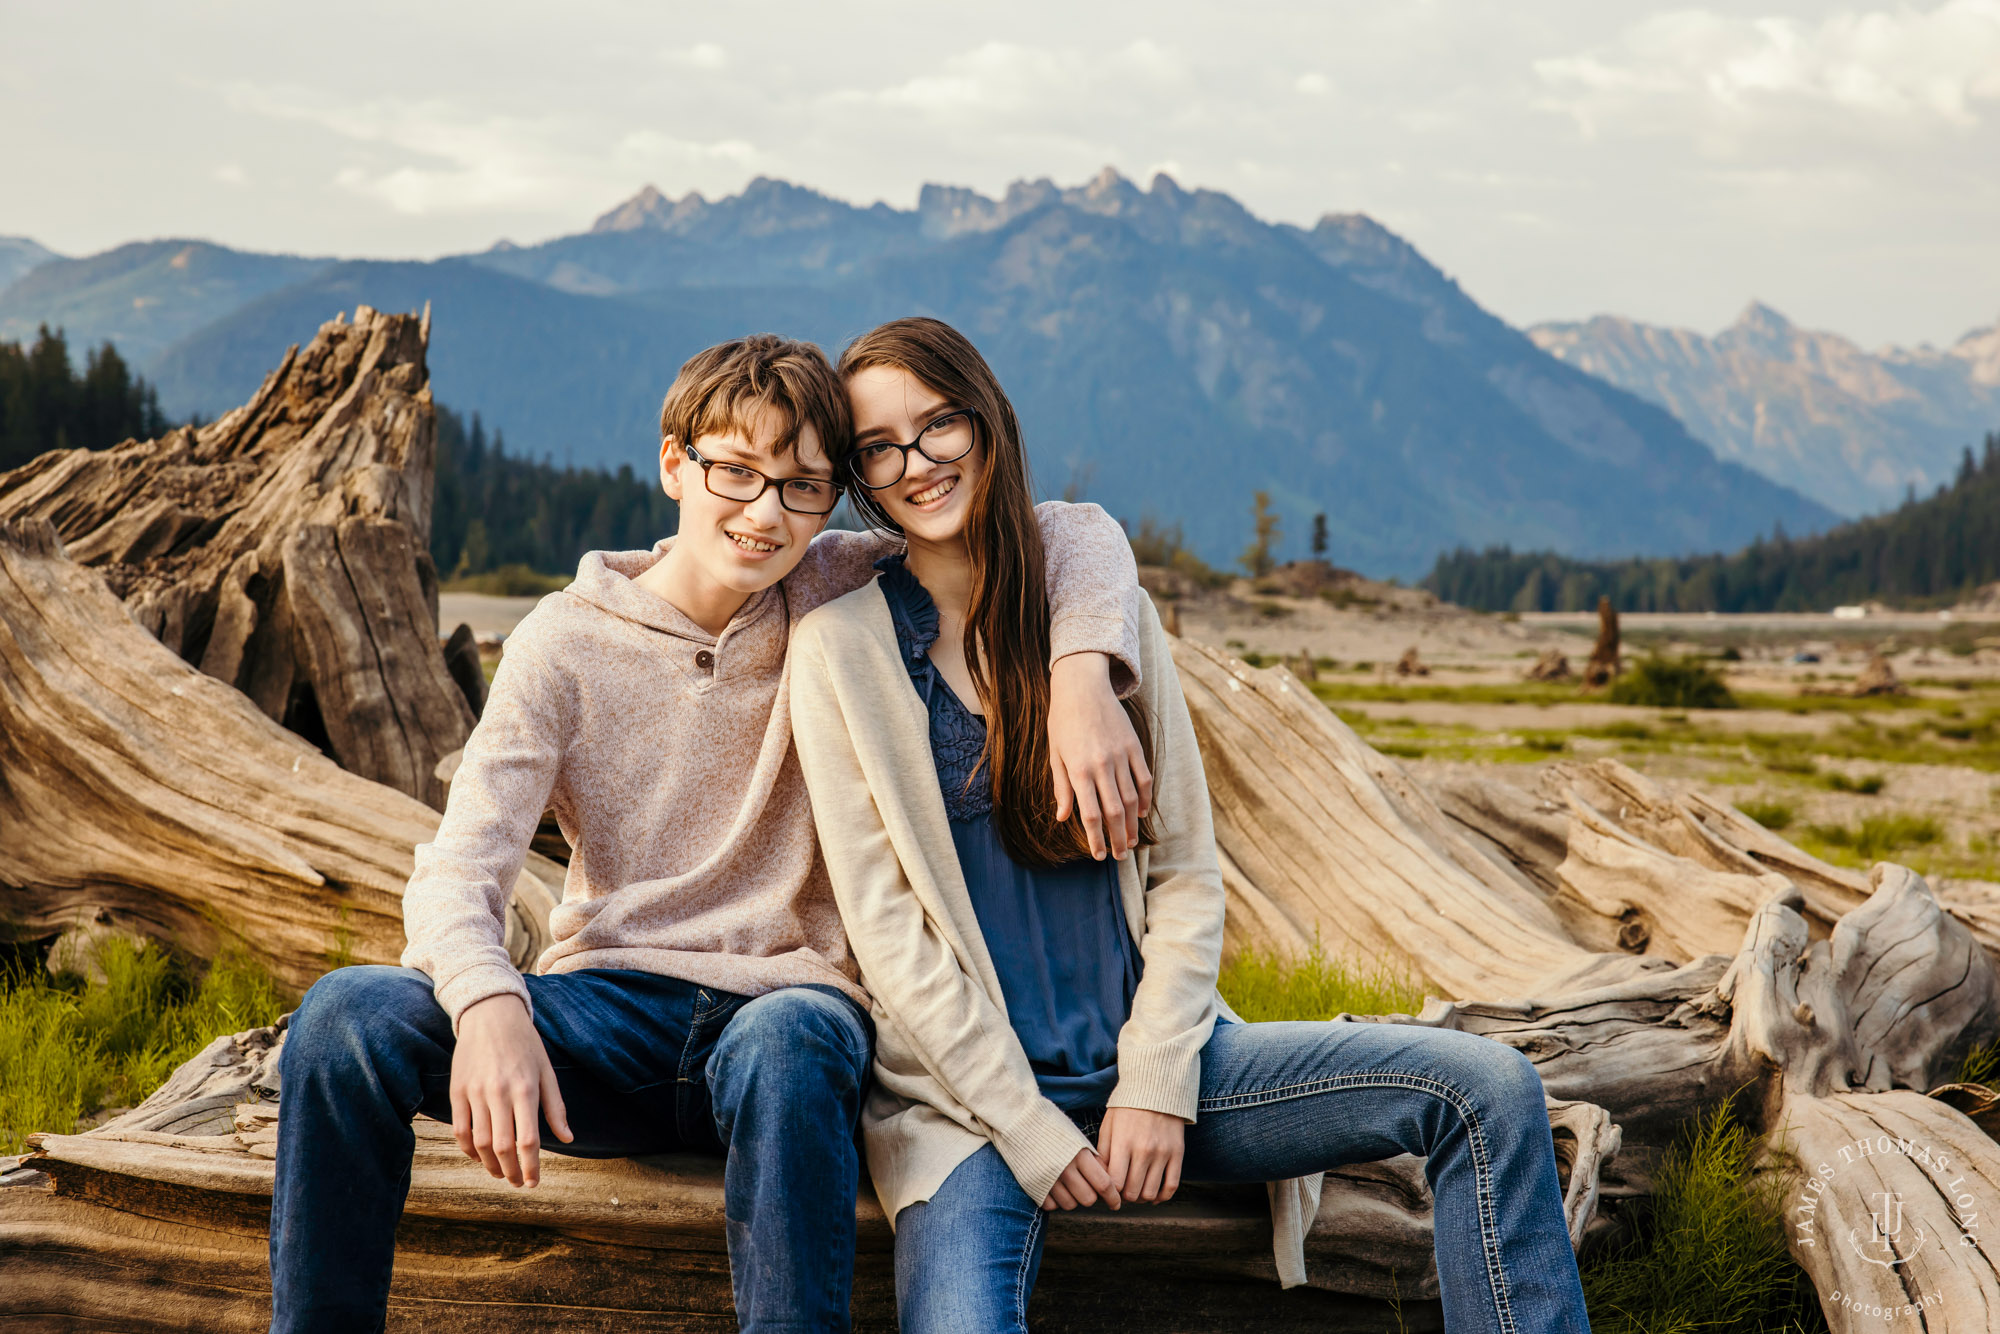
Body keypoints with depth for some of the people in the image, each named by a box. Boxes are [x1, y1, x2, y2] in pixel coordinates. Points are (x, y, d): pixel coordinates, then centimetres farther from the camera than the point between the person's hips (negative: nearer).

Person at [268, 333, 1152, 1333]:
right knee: (348, 1017, -26)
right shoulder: (566, 642, 2)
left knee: (782, 1046, -40)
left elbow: (1073, 533, 7)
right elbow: (458, 870, -7)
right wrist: (488, 1005, -30)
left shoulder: (846, 598, 5)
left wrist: (1083, 674, -15)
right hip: (609, 1008, 1)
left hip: (791, 999, -1)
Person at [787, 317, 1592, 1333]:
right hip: (968, 1093, -3)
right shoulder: (843, 646, -2)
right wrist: (1030, 1131, -12)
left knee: (1488, 1091, -11)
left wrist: (1155, 1087, -6)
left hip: (1151, 1057, 4)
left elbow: (1185, 874, 7)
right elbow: (883, 925, -6)